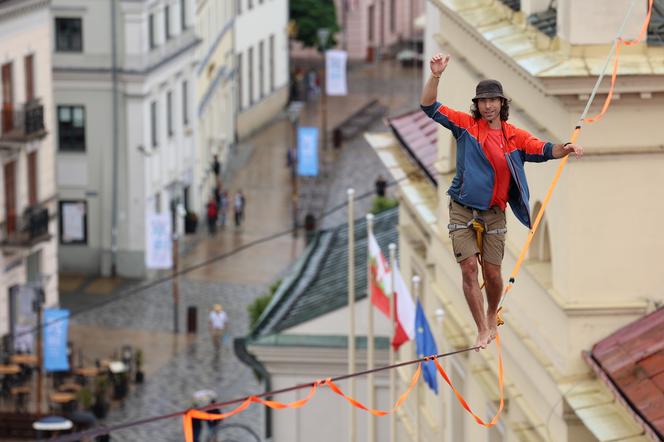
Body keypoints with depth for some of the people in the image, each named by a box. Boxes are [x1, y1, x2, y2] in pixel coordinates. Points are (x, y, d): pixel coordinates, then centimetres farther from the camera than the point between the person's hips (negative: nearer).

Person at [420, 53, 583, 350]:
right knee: (469, 268, -8)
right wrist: (436, 76, -19)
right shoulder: (466, 125, 0)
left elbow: (542, 150, -4)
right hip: (462, 211, -1)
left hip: (494, 214, 1)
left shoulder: (514, 136, 4)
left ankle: (492, 317, 33)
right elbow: (429, 107, -4)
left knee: (492, 273, 3)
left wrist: (566, 149, -24)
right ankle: (483, 331, -2)